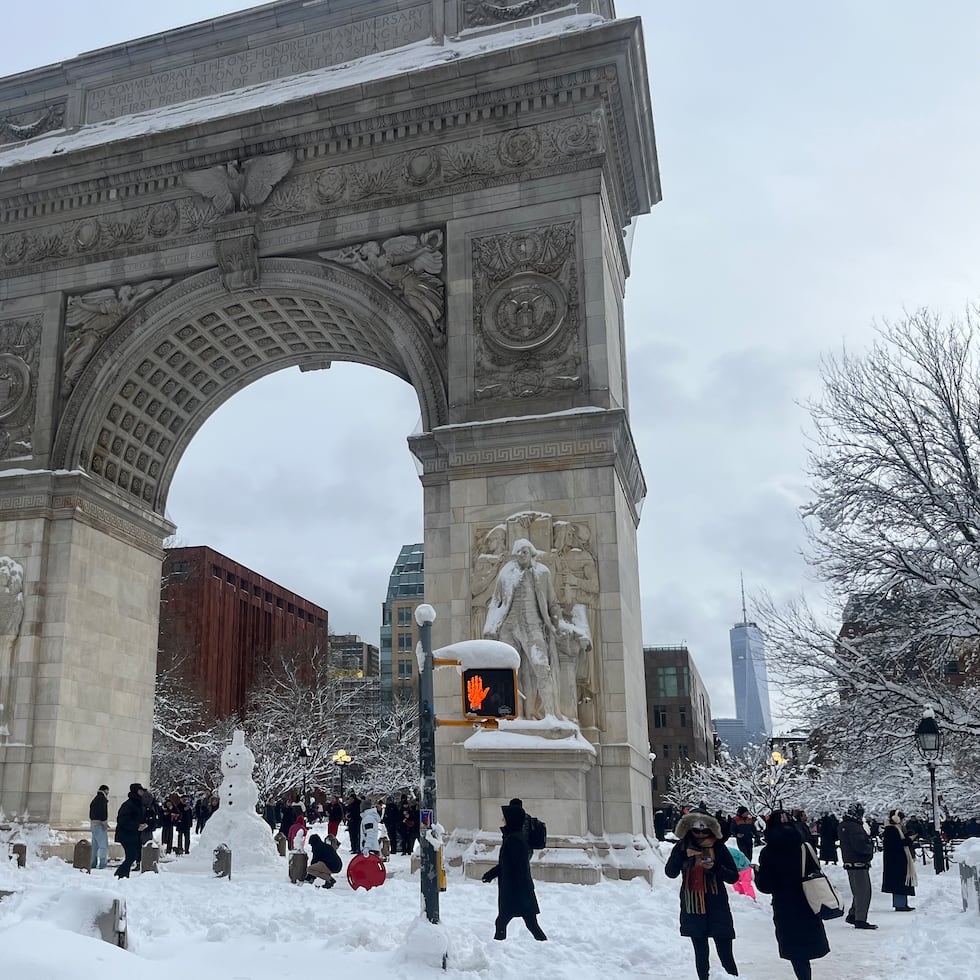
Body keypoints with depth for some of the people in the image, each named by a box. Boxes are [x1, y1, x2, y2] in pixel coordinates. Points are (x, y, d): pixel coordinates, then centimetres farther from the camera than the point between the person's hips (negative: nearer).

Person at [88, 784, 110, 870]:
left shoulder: (95, 799, 19)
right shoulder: (102, 798, -10)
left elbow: (91, 813, 20)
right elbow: (102, 811, -20)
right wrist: (104, 822, -17)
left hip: (93, 824, 9)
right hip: (100, 824, -9)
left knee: (95, 845, 14)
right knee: (104, 846, -8)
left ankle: (93, 864, 16)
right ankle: (102, 865, -12)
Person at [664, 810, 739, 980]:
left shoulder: (718, 847, -5)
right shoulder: (682, 847, 1)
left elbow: (734, 877, -4)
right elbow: (670, 872, -6)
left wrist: (715, 867, -21)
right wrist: (683, 855, -22)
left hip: (717, 907, -2)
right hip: (693, 909, 2)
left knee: (725, 954, -6)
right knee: (701, 953, 11)